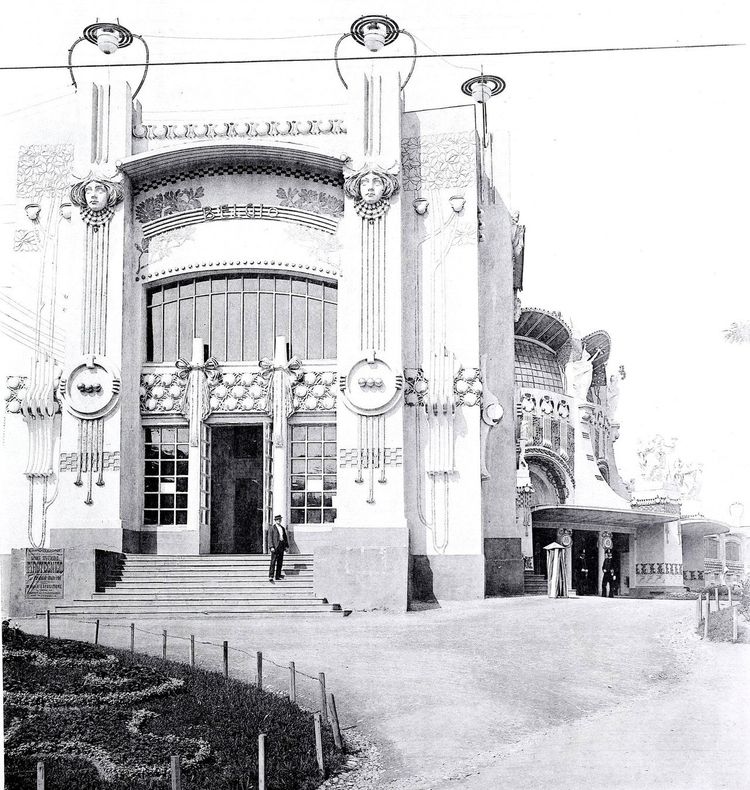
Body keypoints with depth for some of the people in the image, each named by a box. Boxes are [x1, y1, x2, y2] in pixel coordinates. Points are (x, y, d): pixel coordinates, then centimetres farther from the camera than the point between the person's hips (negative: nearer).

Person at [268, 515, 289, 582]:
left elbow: (285, 538, 20)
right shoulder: (272, 528, -1)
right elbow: (270, 538, -7)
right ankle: (271, 576, -14)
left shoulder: (282, 528, 18)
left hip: (281, 546, 6)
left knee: (280, 562, 6)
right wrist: (271, 547, -17)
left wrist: (286, 546, 11)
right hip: (275, 546, -6)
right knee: (273, 561, -11)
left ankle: (277, 576, 11)